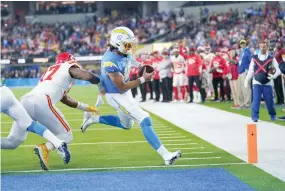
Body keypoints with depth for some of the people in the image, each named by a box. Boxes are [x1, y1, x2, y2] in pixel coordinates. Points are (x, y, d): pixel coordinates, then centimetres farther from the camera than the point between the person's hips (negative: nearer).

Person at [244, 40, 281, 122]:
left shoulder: (271, 59, 2)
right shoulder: (254, 58, 6)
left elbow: (278, 70, 0)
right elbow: (251, 71, 11)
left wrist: (274, 76, -18)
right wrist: (246, 81, 4)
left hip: (268, 83, -1)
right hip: (257, 83, 1)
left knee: (269, 101, 4)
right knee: (255, 100, -13)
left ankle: (273, 115, 27)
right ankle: (255, 117, -10)